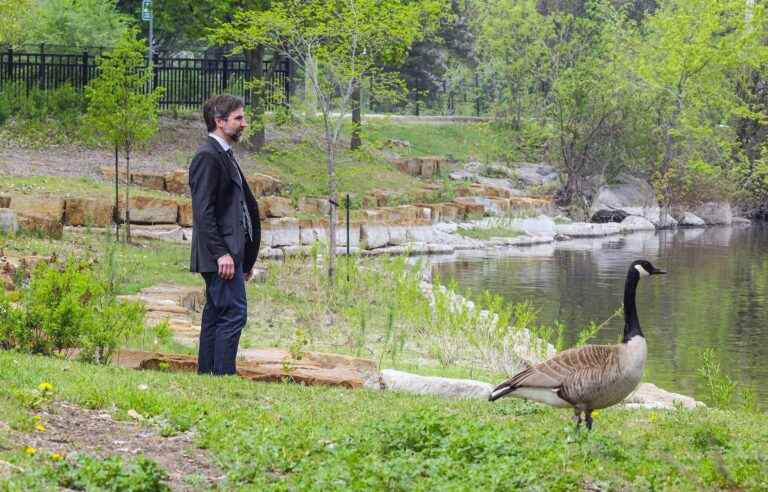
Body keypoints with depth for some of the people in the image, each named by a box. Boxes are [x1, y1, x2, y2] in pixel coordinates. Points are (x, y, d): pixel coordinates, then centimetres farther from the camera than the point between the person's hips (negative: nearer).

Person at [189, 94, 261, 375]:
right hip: (222, 255, -10)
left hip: (229, 254, 10)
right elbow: (203, 211, -19)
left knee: (215, 317, 11)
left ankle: (206, 375, 15)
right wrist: (221, 253, -23)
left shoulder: (224, 155, 19)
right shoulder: (208, 157, -12)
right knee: (233, 314, -12)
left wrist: (246, 258, 19)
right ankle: (224, 374, -12)